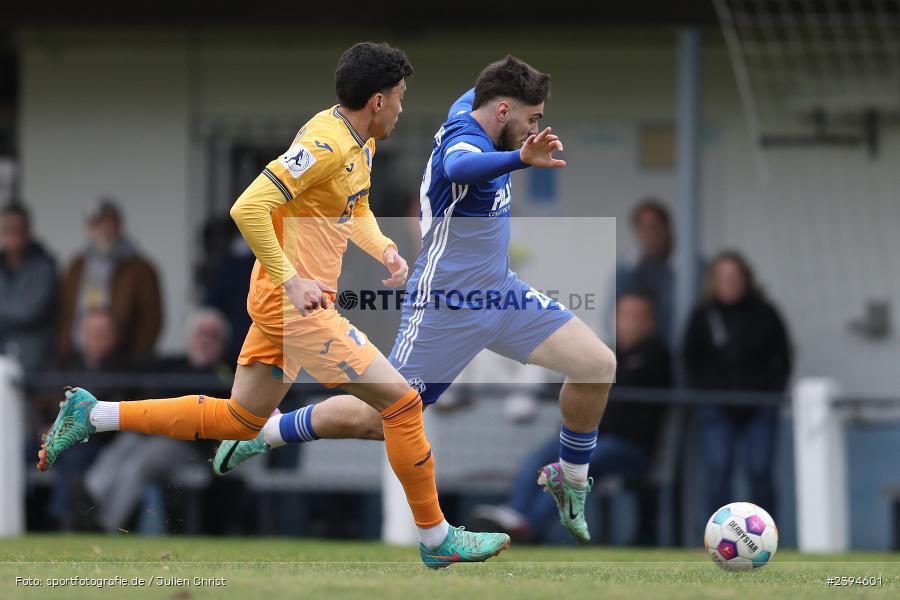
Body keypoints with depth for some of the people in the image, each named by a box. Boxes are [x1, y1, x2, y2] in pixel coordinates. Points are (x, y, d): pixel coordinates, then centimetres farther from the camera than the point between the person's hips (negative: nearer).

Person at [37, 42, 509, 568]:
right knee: (402, 402, -6)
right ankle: (437, 539, 5)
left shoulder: (361, 143, 10)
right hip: (297, 304, -10)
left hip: (287, 301, 10)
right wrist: (290, 279, -25)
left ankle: (91, 415, 18)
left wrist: (384, 249, 8)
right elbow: (248, 208, -27)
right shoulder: (327, 144, -21)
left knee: (239, 420, 17)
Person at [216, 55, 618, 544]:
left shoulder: (465, 109, 2)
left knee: (598, 365, -2)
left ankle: (569, 480, 17)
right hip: (448, 309, -9)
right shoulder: (467, 142, -25)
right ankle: (260, 434, 20)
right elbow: (458, 167, -53)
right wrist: (520, 159, -69)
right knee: (372, 420, -2)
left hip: (500, 293, 9)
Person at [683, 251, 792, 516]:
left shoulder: (764, 313, 5)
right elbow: (691, 362, 10)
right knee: (718, 472, -11)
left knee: (759, 472, -4)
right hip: (717, 410, 0)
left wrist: (771, 392, -1)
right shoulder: (703, 316, 4)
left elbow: (782, 358, 11)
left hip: (759, 408, 0)